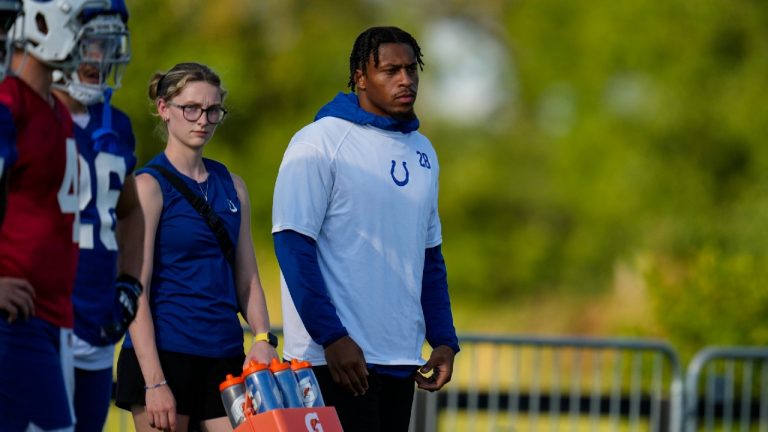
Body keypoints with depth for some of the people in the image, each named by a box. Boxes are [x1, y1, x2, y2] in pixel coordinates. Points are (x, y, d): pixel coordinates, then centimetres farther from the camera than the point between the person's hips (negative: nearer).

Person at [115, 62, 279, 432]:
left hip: (225, 359, 5)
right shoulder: (149, 185, -5)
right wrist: (154, 383, -17)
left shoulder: (232, 186, 14)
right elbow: (135, 291, -10)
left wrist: (262, 338, -3)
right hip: (163, 355, -5)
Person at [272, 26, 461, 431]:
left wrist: (444, 340, 10)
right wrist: (331, 337, -18)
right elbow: (293, 245, -12)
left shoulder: (422, 152, 14)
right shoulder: (319, 143, -7)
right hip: (335, 355, -7)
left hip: (401, 360, 7)